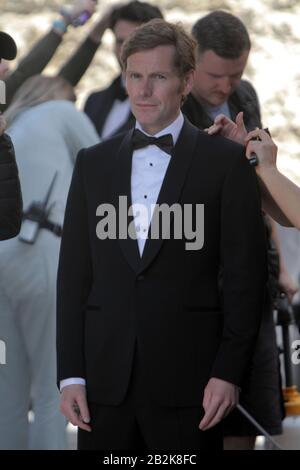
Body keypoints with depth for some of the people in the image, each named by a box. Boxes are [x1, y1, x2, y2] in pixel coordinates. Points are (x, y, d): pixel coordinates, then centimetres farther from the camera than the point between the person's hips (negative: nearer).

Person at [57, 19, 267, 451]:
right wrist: (70, 375, 3)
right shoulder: (93, 163, 12)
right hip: (105, 379, 3)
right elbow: (74, 274, 10)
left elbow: (245, 274, -1)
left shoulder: (226, 162, 1)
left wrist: (229, 371, -7)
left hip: (187, 382, -3)